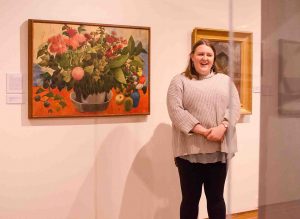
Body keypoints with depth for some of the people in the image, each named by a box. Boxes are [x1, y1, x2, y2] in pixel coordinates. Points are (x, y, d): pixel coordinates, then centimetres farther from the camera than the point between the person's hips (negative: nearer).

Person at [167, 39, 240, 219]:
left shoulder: (225, 80, 14)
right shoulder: (180, 81, 3)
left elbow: (234, 107, 3)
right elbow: (176, 110, -9)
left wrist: (222, 127, -16)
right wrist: (202, 131, -17)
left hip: (218, 150, 3)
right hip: (190, 150, -2)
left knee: (216, 197, 12)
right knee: (190, 199, 7)